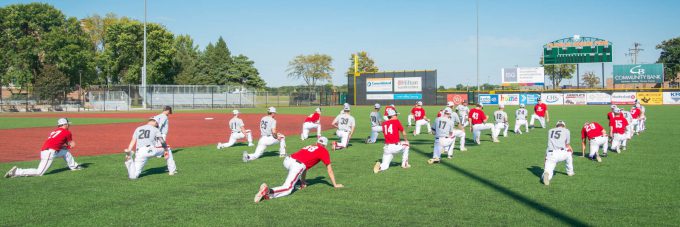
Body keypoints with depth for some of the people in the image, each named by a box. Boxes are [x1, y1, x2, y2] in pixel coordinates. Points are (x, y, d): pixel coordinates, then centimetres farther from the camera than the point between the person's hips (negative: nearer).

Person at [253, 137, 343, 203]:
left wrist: (303, 181, 51)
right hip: (297, 165, -7)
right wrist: (335, 185, 28)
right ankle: (268, 191, -37)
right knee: (287, 189, -14)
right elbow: (329, 170, 19)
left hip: (287, 160, 7)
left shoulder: (310, 146, 34)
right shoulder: (324, 150, 18)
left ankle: (300, 183, 16)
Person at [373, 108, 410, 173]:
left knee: (385, 166, 13)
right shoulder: (396, 121, 0)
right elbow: (403, 132, 9)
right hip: (395, 147, -4)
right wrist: (406, 140, 29)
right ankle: (404, 164, 27)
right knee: (406, 144, 29)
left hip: (386, 148, 4)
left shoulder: (384, 123, 11)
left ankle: (380, 167, -23)